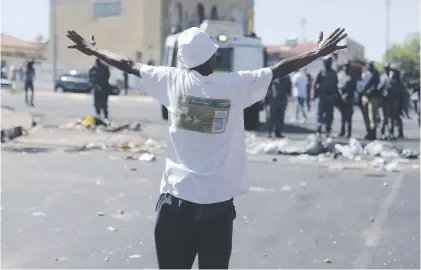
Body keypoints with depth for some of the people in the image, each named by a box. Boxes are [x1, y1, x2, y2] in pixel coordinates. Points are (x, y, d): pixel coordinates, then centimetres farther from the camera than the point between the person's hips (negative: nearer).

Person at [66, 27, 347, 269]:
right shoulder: (236, 84, -5)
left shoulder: (174, 80, 1)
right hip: (217, 202, -2)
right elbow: (280, 69, 4)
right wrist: (318, 52, 17)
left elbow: (129, 65, 12)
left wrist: (93, 50, 26)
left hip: (175, 198, 2)